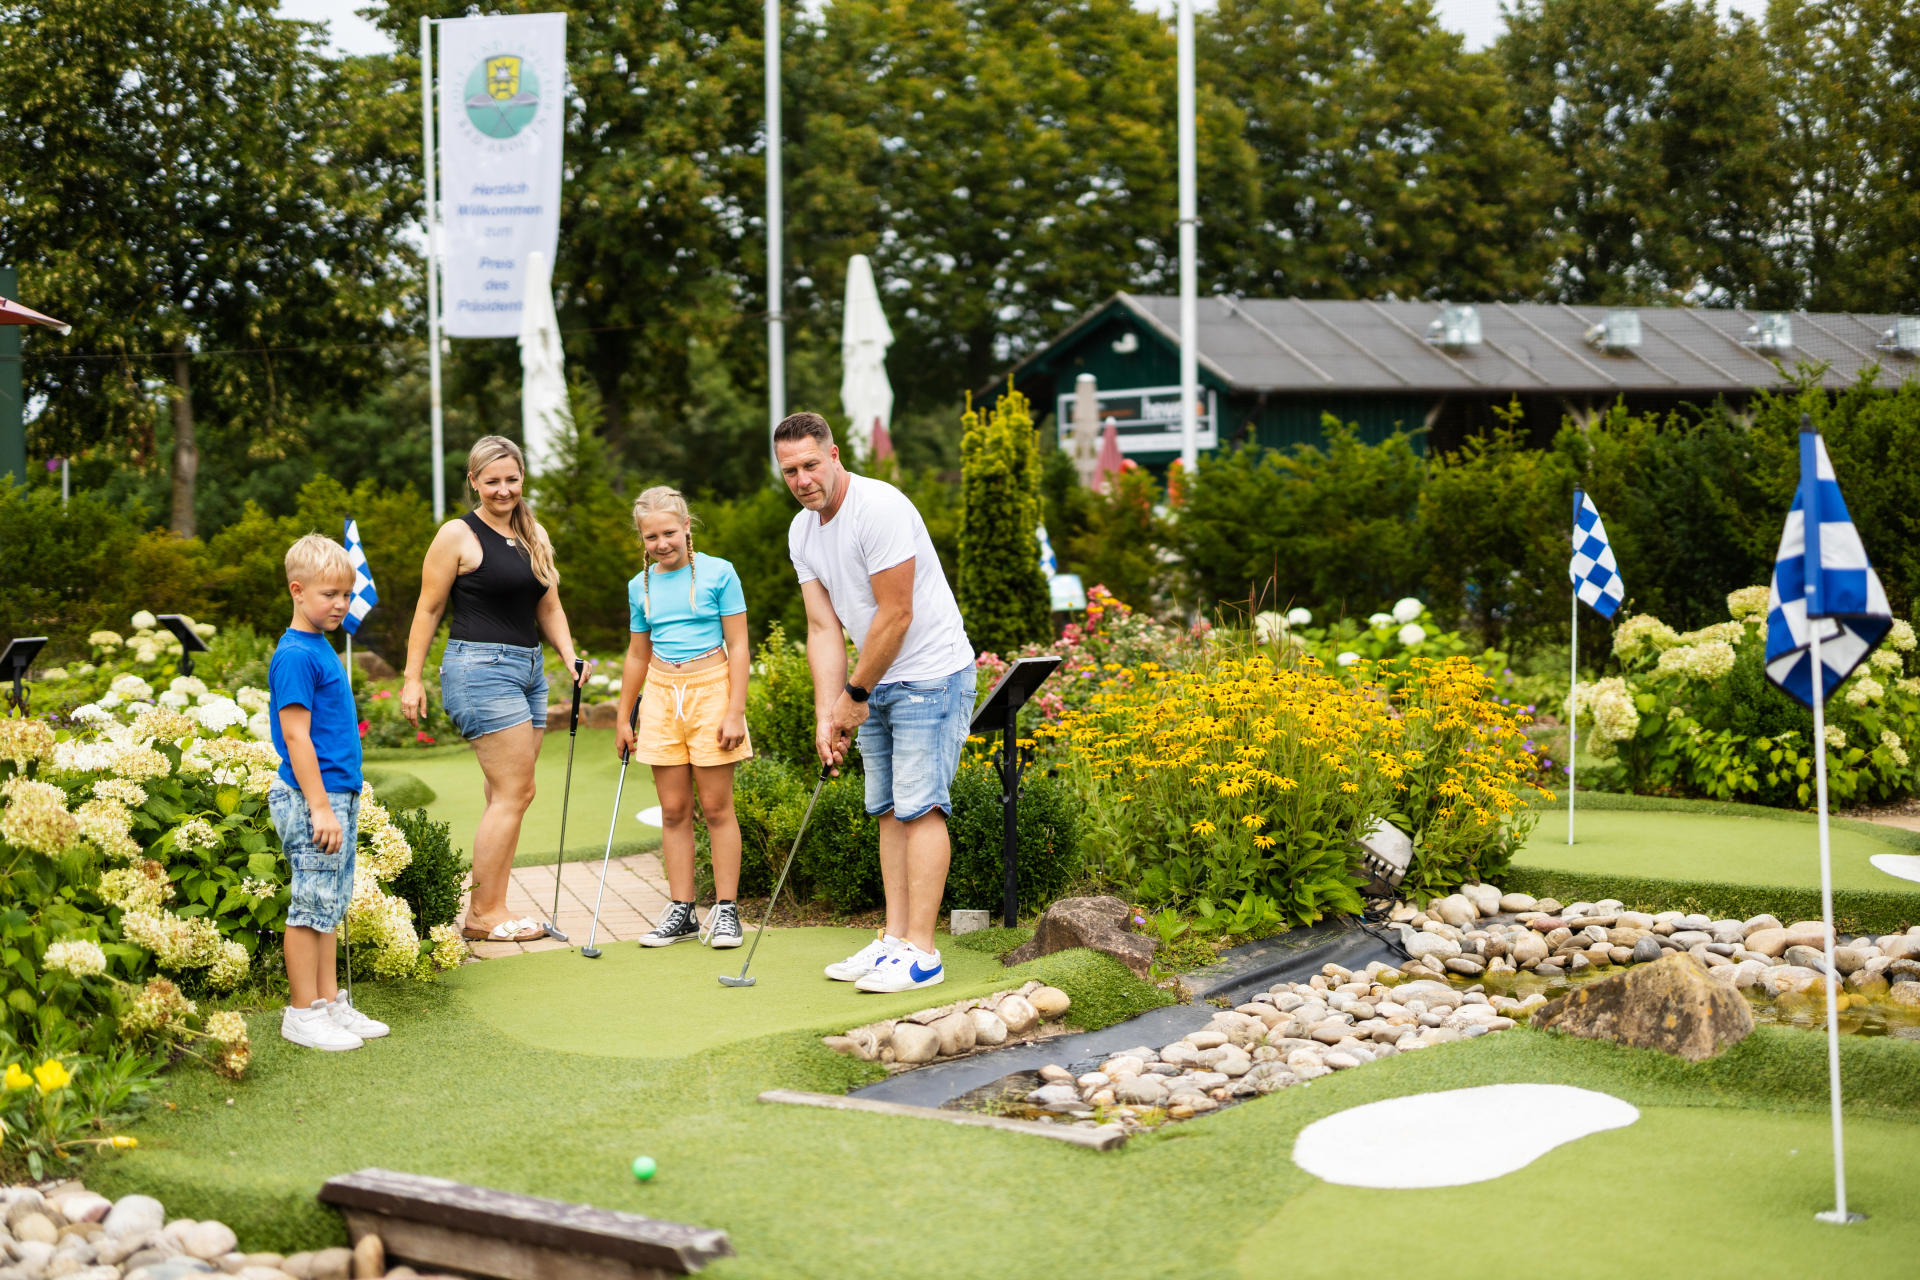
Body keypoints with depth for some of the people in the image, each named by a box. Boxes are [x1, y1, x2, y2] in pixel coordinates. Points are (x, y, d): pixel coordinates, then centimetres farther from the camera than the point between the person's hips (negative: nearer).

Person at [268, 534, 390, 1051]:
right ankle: (303, 1014, 3)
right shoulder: (295, 656, -14)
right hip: (311, 799, -9)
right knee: (312, 904, -4)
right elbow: (296, 737, -18)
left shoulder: (321, 648, 14)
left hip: (338, 796, 9)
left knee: (330, 905, 13)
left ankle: (329, 1002, 20)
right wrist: (320, 807, -21)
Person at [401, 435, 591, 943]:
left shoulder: (534, 535, 16)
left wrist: (569, 655, 5)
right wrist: (412, 679, -8)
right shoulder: (458, 535, -5)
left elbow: (548, 606, 21)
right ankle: (482, 914, -5)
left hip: (529, 670, 8)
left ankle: (490, 910, 10)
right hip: (479, 668, -8)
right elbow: (428, 609, -4)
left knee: (506, 797, 6)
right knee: (515, 792, -11)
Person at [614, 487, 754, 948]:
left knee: (716, 806, -2)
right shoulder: (641, 586, 10)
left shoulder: (718, 573, -4)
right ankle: (681, 910, 8)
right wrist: (623, 718, 21)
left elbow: (738, 646, -4)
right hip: (661, 697, 4)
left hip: (710, 689, -4)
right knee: (674, 810, 4)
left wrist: (735, 711, -10)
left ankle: (725, 910, 4)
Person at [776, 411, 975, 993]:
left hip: (931, 673, -9)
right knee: (889, 811, 8)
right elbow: (824, 629, 5)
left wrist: (855, 694, -10)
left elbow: (895, 617, -20)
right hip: (877, 684, 9)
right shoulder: (802, 532, 6)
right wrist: (826, 715, -5)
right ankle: (895, 940, 13)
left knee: (919, 807, -11)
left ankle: (921, 951, -12)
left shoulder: (879, 509, -21)